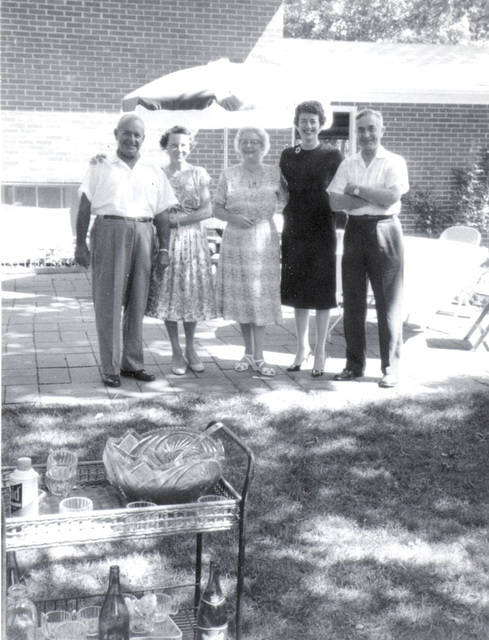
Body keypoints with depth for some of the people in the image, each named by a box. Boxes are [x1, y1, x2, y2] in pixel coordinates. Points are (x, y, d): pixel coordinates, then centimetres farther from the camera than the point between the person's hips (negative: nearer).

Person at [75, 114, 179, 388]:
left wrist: (164, 248, 5)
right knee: (109, 302, -3)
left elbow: (162, 213, 12)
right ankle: (110, 368, 3)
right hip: (109, 232, -3)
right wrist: (80, 244, -3)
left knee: (138, 302, 6)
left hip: (143, 235, 3)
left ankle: (132, 363, 17)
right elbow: (85, 207, 3)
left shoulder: (154, 171, 14)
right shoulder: (100, 168, 6)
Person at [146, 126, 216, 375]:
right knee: (168, 293, 1)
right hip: (165, 240, 0)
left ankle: (190, 349, 19)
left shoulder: (199, 174, 3)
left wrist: (180, 219, -12)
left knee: (191, 292, 5)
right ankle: (176, 352, 11)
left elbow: (207, 210, -3)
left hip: (192, 239, 0)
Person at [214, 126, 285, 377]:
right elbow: (217, 208, 5)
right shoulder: (229, 175, 5)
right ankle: (248, 352, 19)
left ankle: (258, 356, 1)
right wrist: (233, 217, -11)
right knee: (241, 296, 5)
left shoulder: (274, 173, 5)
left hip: (264, 241, -1)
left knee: (261, 296, -3)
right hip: (235, 241, 1)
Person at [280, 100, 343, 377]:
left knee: (323, 293, 2)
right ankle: (302, 347, 24)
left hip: (323, 232, -3)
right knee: (297, 292, 10)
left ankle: (320, 351, 13)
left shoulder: (333, 156, -1)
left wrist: (343, 227, -7)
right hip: (294, 231, 3)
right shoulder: (288, 155, 9)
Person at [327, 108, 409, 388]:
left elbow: (391, 197, -15)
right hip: (355, 231, 4)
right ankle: (355, 364, 18)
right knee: (352, 302, 7)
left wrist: (356, 189, -7)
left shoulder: (395, 162, 1)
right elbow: (334, 201, -2)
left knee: (389, 302, -1)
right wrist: (373, 197, -11)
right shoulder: (348, 164, 11)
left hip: (384, 232, -4)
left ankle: (391, 367, 7)